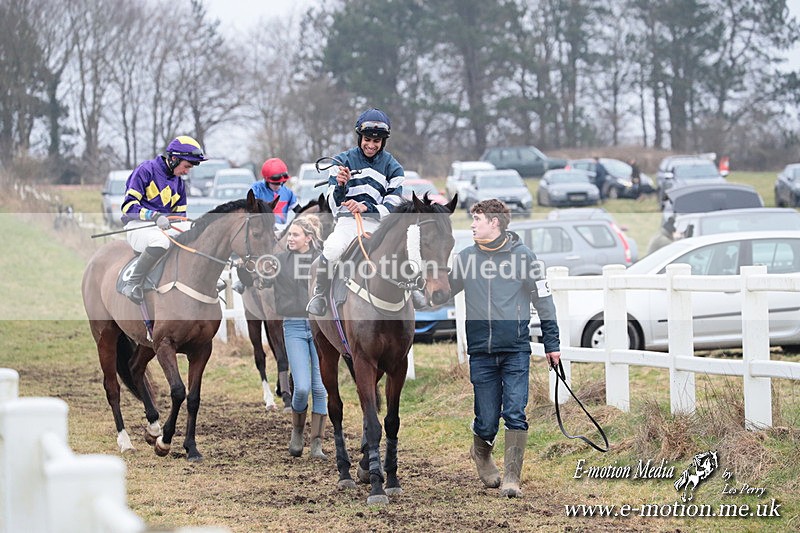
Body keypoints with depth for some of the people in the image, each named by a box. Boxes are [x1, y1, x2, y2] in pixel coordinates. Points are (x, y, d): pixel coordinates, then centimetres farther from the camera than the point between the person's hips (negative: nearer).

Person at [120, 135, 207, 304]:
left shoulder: (178, 183, 18)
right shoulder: (147, 170, -6)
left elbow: (180, 213, 22)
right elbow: (129, 206, -13)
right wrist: (155, 216, -27)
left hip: (165, 227, 8)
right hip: (139, 226, -8)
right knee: (160, 241, -40)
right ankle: (133, 284, -32)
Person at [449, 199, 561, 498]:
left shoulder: (523, 256, 0)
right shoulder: (466, 258, 8)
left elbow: (543, 300, 4)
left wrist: (551, 344, 3)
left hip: (516, 351, -2)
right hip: (481, 352, 2)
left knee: (515, 415, -9)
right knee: (486, 420, 4)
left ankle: (512, 479, -4)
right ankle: (481, 453, 35)